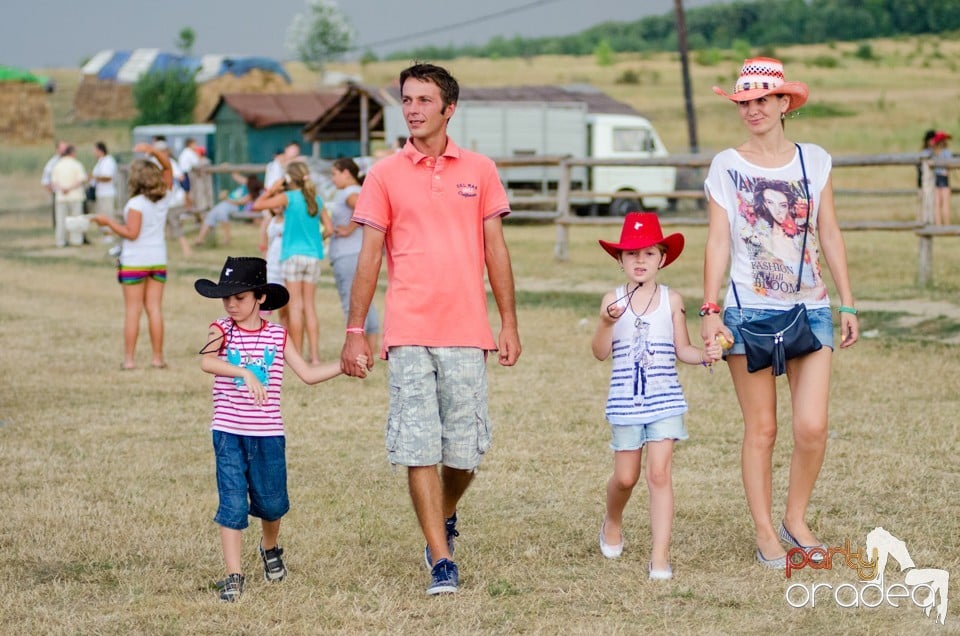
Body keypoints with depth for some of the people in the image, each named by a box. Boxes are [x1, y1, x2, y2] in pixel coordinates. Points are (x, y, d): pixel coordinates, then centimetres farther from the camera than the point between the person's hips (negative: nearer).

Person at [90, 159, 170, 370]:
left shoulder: (136, 204, -16)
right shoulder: (163, 199, 2)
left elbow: (131, 233, -19)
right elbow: (167, 169, 16)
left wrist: (109, 222, -11)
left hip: (135, 262, -5)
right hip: (158, 259, 5)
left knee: (132, 310, 0)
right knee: (155, 309, 7)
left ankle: (129, 358, 0)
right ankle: (158, 357, 7)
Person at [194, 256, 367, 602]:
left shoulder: (277, 335, 3)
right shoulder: (222, 330, -4)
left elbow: (308, 374, 9)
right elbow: (206, 361, -25)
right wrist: (245, 373, -38)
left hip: (268, 433, 2)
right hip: (229, 432, -2)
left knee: (272, 503, 11)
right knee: (233, 504, -6)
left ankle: (270, 547, 43)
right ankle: (233, 575, 1)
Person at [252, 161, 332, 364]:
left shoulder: (288, 197, -6)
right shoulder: (316, 200, 6)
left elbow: (257, 205, -5)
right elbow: (329, 228, 6)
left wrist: (271, 190, 6)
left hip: (293, 254, -4)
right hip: (313, 256, 4)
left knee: (295, 306, 0)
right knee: (310, 306, 7)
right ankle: (314, 355, 3)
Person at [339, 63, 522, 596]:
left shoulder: (479, 172, 8)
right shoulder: (384, 175, 5)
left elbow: (495, 251, 10)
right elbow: (369, 257, 5)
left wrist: (509, 324, 6)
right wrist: (354, 332, 0)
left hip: (466, 332, 1)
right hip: (408, 332, -1)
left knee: (464, 450, 4)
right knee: (418, 450, -7)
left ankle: (445, 518, 34)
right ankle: (441, 562, -3)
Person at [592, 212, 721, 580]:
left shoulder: (671, 301, 1)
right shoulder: (613, 301, -1)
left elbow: (682, 350, 5)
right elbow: (600, 353, -6)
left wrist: (704, 355, -15)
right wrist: (607, 323, -22)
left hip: (664, 400, 0)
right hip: (625, 401, 0)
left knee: (659, 474, -8)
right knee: (625, 477, 11)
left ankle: (660, 555, -7)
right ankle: (612, 523, 43)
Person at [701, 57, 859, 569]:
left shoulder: (815, 161, 7)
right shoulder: (726, 167, 1)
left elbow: (830, 235, 10)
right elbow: (718, 242, 0)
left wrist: (847, 304, 8)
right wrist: (710, 309, -7)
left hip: (810, 307, 2)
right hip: (749, 310, -2)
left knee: (812, 427, -7)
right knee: (761, 429, 1)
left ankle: (796, 520, 14)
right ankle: (765, 533, 12)